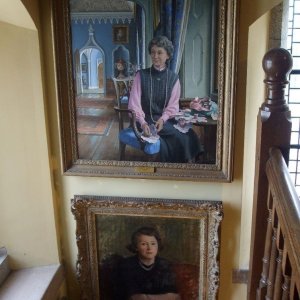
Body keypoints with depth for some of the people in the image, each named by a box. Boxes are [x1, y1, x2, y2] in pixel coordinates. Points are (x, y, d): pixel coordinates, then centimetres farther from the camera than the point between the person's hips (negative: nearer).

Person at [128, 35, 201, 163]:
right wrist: (142, 123, -23)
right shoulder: (141, 75, -1)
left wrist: (162, 119, -19)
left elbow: (173, 106, 1)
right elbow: (134, 104, -7)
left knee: (190, 135, -23)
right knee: (178, 137, -27)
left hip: (165, 119, 3)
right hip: (147, 119, -3)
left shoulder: (173, 78, 5)